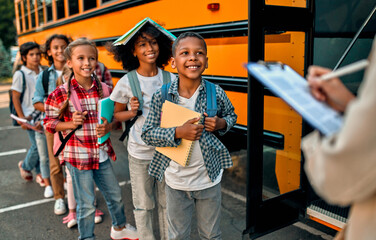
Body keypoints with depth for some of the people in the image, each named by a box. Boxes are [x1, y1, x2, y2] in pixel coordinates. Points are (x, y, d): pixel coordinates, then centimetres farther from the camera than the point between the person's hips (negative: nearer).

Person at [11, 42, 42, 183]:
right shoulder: (20, 74, -6)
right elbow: (15, 98, -5)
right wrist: (22, 118, -8)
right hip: (30, 116, -4)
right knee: (37, 146, -4)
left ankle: (40, 173, 19)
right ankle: (25, 166, 25)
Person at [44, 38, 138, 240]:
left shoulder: (104, 89, -3)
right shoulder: (60, 94, -12)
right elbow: (49, 122, -3)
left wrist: (108, 127, -15)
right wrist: (71, 124, -21)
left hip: (102, 154, 4)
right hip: (78, 157, -4)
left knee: (115, 195, 21)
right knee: (86, 205, 8)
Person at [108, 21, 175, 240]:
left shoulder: (171, 79, -3)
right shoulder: (127, 83, -8)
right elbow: (116, 114, 3)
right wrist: (132, 112, -16)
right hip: (140, 153, -2)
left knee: (167, 202, 17)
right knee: (143, 205, 14)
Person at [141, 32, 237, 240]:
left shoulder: (216, 94, -11)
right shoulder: (161, 96, -14)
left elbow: (231, 115, 8)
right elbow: (147, 134, -9)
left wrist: (222, 124, -14)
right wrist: (178, 133, -25)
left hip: (209, 179, 1)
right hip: (176, 181, 0)